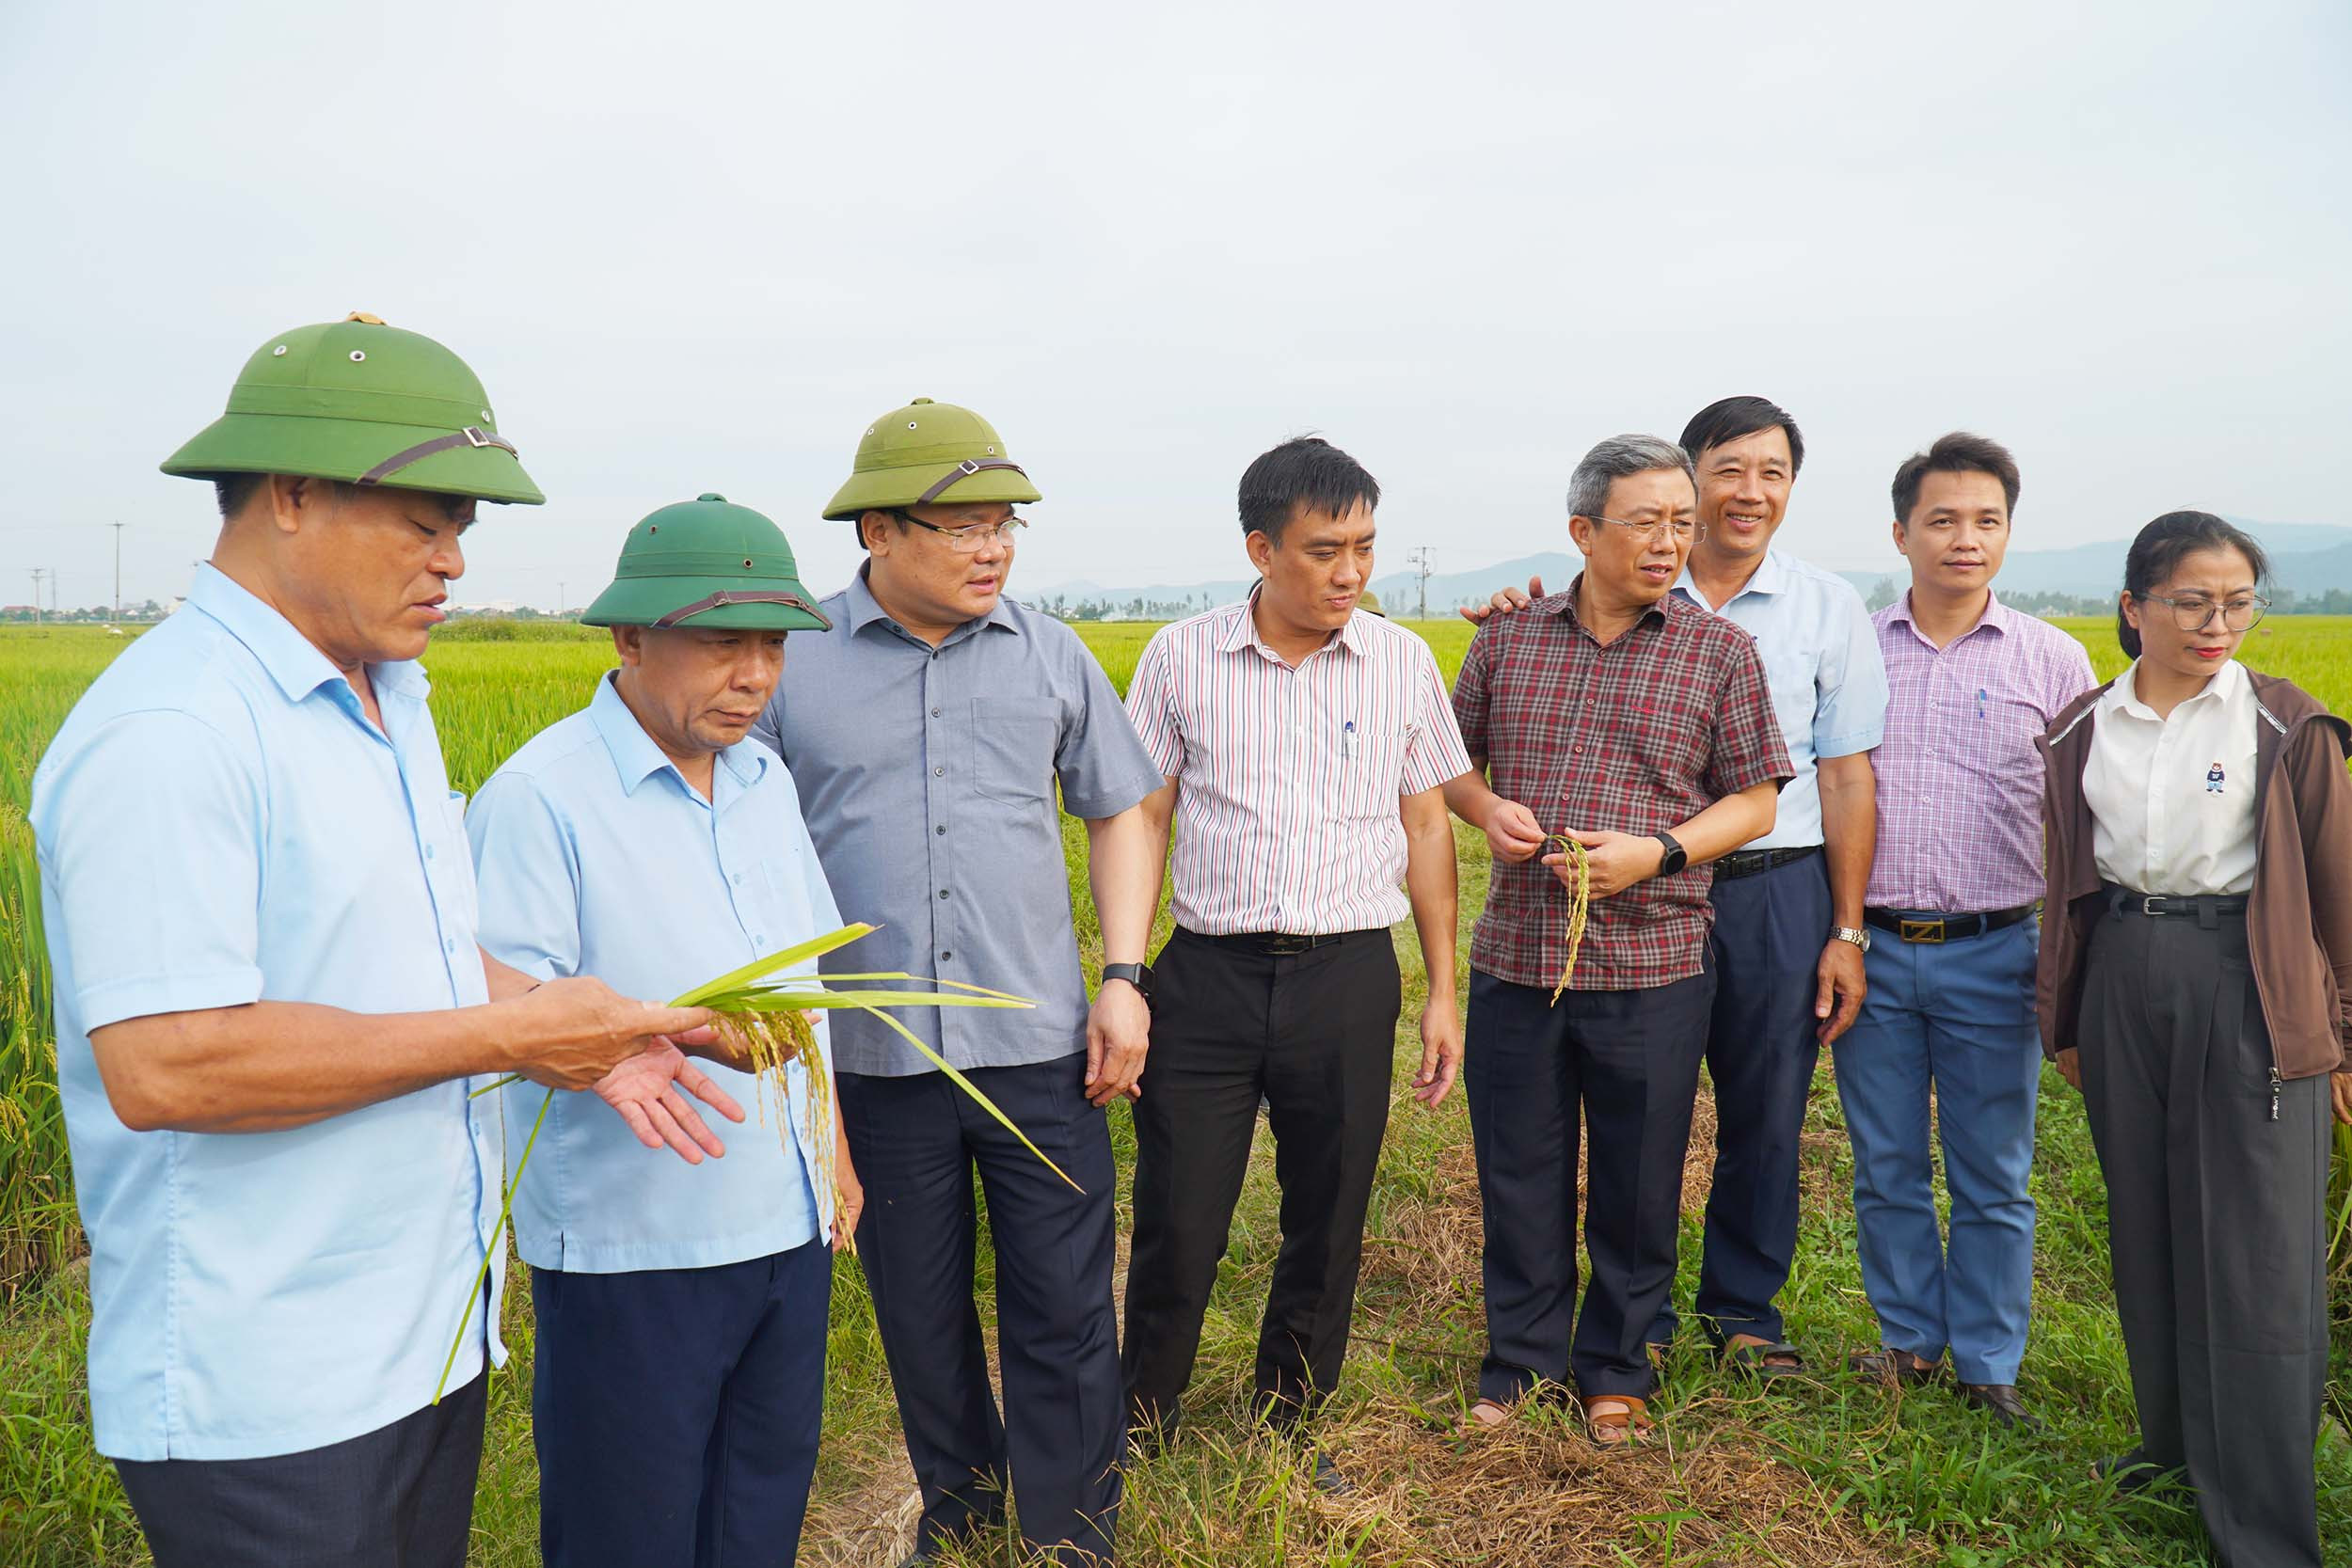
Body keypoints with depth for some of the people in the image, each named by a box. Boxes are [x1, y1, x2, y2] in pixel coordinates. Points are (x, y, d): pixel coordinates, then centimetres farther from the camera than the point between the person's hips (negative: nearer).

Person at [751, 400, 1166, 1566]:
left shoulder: (1052, 657, 4)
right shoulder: (793, 664, -3)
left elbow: (1121, 815, 11)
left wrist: (1124, 977, 0)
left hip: (1039, 1045, 1)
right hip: (876, 1057, 0)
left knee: (1066, 1311, 6)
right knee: (918, 1309, 16)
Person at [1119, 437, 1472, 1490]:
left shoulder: (1403, 663, 4)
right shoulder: (1180, 658, 0)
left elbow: (1427, 829, 9)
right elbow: (1141, 822, 4)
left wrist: (1442, 993, 7)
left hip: (1348, 978, 2)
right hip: (1208, 973, -1)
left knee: (1328, 1227, 12)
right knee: (1175, 1228, 3)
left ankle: (1289, 1430, 34)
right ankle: (1138, 1435, 27)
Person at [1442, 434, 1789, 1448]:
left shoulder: (1720, 653, 0)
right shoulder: (1508, 639, 5)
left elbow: (1753, 802, 2)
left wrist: (1657, 851, -15)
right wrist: (1488, 811, -7)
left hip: (1652, 970, -1)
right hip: (1516, 958, 2)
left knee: (1638, 1189, 11)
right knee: (1519, 1179, 12)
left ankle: (1616, 1370, 32)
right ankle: (1520, 1363, 31)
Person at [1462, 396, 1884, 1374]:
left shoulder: (1830, 610, 3)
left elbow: (1847, 779, 3)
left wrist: (1847, 933, 0)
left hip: (1777, 893, 1)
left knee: (1766, 1118, 12)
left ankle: (1744, 1310, 33)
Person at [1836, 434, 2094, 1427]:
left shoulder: (2052, 660, 3)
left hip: (1992, 954, 0)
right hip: (1869, 950, 1)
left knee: (1994, 1179, 8)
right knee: (1887, 1170, 10)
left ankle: (1988, 1365, 24)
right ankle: (1909, 1340, 28)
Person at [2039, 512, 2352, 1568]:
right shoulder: (2082, 731, 4)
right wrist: (2063, 1018, 15)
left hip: (2245, 987, -4)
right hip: (2125, 982, 4)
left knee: (2256, 1253, -2)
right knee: (2146, 1226, 15)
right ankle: (2175, 1434, 35)